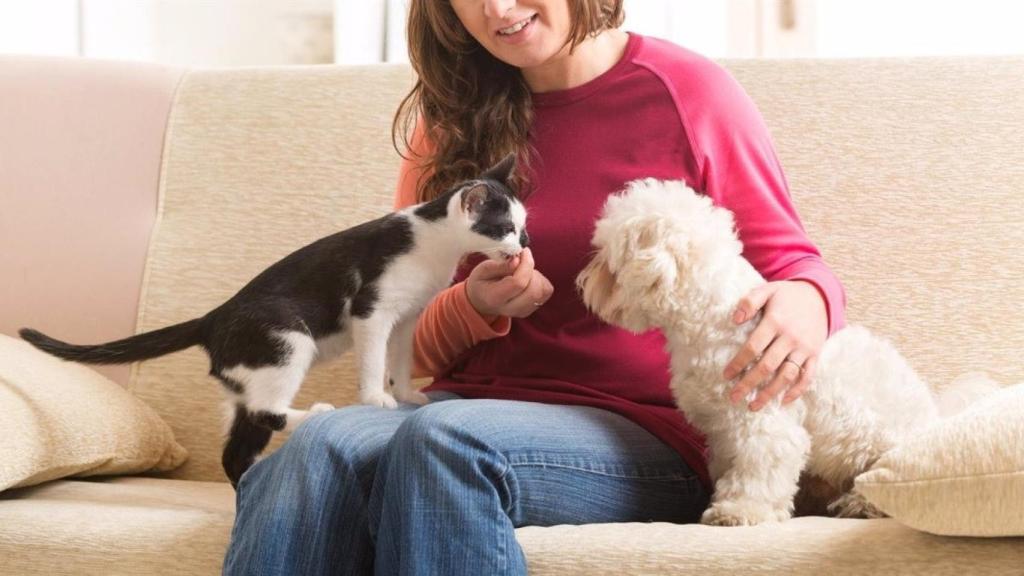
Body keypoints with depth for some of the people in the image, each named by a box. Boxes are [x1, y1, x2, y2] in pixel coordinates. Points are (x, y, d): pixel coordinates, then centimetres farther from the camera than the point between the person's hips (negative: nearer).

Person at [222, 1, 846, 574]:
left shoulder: (686, 90, 2)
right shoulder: (450, 119, 14)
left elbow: (787, 264, 7)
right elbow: (407, 345, 17)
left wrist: (805, 303, -19)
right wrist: (474, 307, -7)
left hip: (646, 437, -4)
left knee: (444, 440, -37)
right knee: (318, 447, -31)